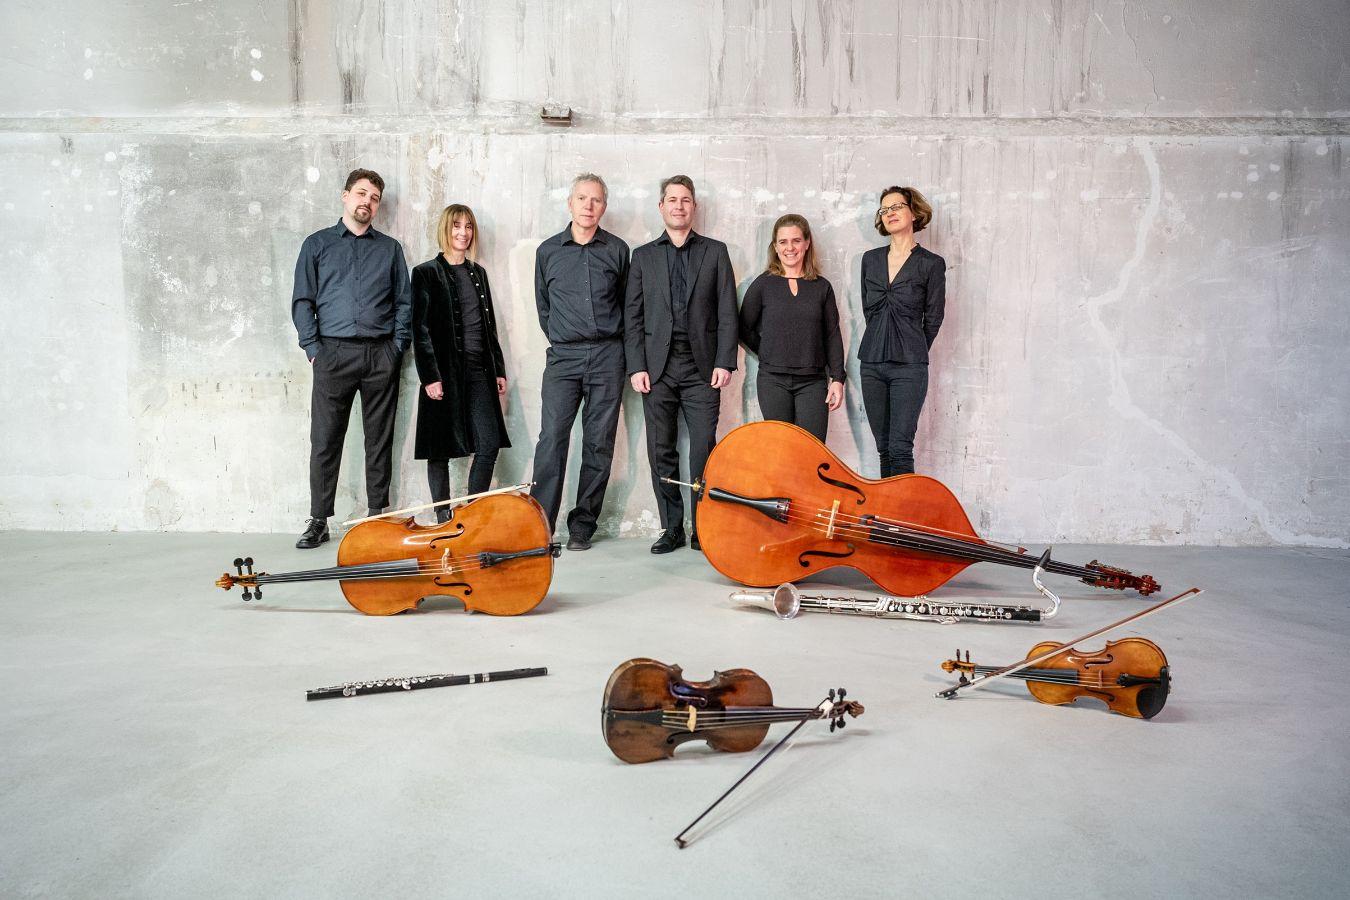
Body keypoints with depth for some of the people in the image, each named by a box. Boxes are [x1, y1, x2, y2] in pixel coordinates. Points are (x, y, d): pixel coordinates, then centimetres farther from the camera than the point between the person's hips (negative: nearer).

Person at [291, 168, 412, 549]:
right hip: (334, 352, -1)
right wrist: (313, 348, -4)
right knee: (324, 441, 0)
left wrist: (397, 346, 0)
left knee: (380, 441, 5)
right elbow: (303, 301, 6)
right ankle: (318, 520, 7)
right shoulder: (317, 244, 11)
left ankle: (378, 514, 14)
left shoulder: (390, 249, 14)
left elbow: (404, 302, 11)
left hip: (381, 355, 1)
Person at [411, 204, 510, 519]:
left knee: (489, 444, -1)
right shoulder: (426, 274, -1)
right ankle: (444, 520, 12)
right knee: (441, 448, 2)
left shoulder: (478, 273, 16)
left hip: (478, 370, 5)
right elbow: (420, 328, -7)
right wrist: (430, 376, -15)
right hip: (445, 372, -5)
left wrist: (499, 369, 14)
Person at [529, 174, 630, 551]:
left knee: (599, 443, 1)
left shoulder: (617, 250, 8)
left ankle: (582, 526, 9)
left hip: (607, 356, 0)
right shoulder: (548, 251, 10)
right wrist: (560, 340, 12)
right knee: (552, 438, -11)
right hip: (563, 357, 0)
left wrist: (611, 342, 11)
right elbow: (543, 305, 17)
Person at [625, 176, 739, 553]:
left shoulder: (715, 252, 11)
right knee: (661, 452, 3)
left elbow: (727, 312, 4)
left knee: (704, 450, -4)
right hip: (657, 366, 1)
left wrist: (724, 362, -5)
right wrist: (636, 366, -3)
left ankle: (702, 529, 5)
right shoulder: (643, 256, 13)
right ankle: (671, 528, 12)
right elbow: (632, 316, 7)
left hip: (702, 366, -1)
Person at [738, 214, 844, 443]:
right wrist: (768, 353, 3)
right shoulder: (763, 285, 3)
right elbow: (744, 329, 7)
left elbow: (832, 335, 6)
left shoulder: (822, 287, 7)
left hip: (813, 381, 1)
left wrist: (837, 379, 0)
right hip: (773, 381, -1)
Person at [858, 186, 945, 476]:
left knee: (900, 447, -9)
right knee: (883, 448, 8)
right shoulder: (871, 259, 11)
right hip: (871, 363, 4)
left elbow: (933, 319, 3)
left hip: (909, 367, -4)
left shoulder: (931, 264, -2)